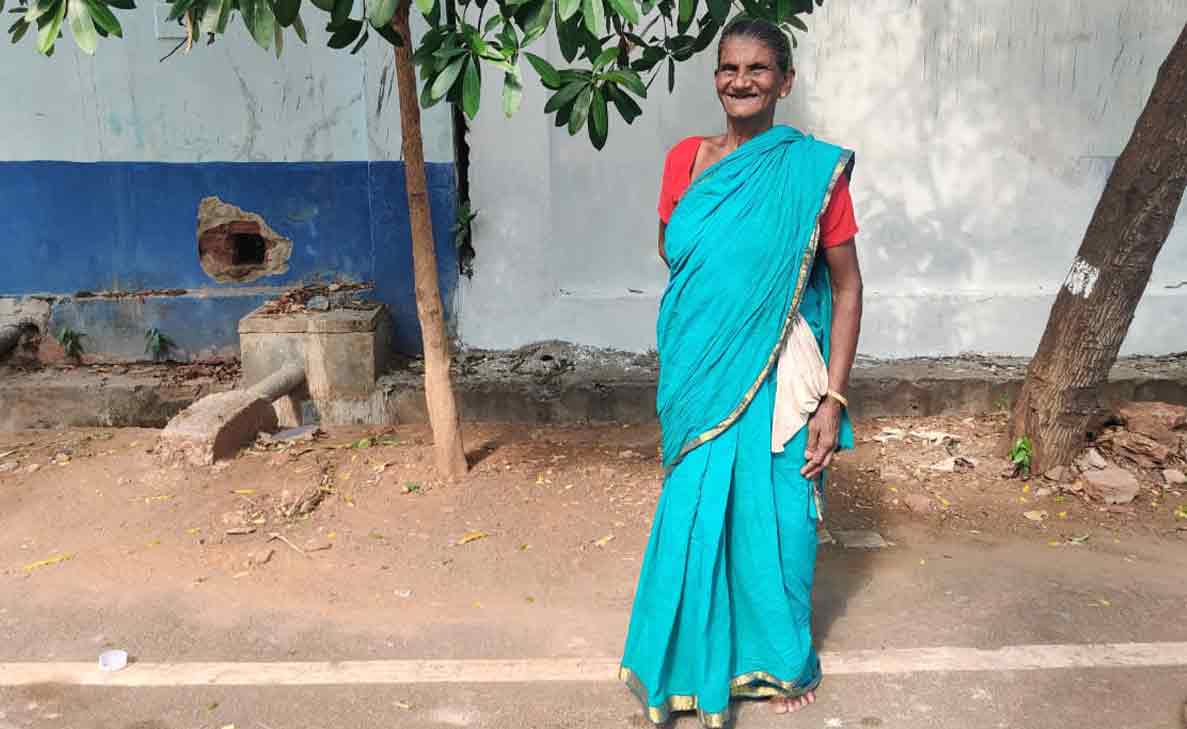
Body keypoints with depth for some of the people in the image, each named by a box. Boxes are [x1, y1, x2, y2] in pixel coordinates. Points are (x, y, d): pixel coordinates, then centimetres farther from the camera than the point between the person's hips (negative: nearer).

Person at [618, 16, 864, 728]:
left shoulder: (814, 169, -7)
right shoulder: (685, 158, 2)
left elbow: (847, 287, -5)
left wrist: (833, 398, -10)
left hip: (776, 377, -2)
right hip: (700, 374, 3)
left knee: (776, 516, 9)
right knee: (695, 513, 9)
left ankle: (784, 658, 35)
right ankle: (703, 656, 32)